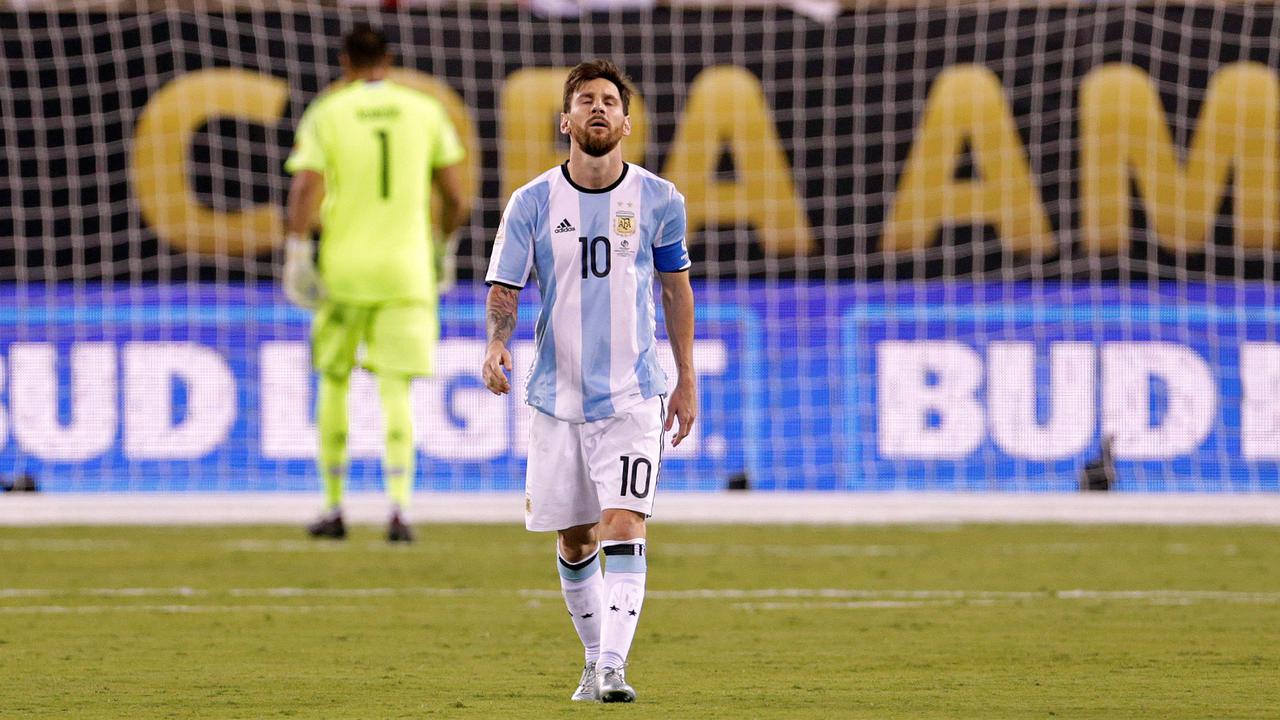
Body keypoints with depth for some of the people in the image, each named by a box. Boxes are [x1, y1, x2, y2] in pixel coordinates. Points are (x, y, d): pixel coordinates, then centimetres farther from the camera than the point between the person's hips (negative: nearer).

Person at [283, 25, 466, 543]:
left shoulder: (324, 115, 0)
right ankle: (398, 505, -21)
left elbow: (304, 189, -12)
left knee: (333, 382, 15)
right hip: (405, 268, 1)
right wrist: (442, 245, 21)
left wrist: (296, 253, -11)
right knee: (395, 390, -2)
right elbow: (454, 196, 6)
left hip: (343, 268, -1)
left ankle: (333, 509, 19)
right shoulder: (425, 112, 5)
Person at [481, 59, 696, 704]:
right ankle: (595, 659, 27)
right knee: (574, 543, 8)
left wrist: (686, 378, 12)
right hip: (557, 400, 1)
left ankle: (613, 668, -21)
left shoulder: (658, 200, -1)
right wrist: (496, 344, -23)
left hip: (632, 397, -1)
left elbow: (675, 287, 11)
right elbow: (503, 288, -2)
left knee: (623, 529, -17)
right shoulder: (532, 203, -2)